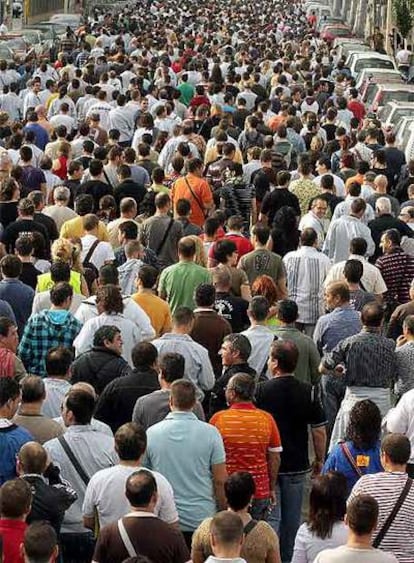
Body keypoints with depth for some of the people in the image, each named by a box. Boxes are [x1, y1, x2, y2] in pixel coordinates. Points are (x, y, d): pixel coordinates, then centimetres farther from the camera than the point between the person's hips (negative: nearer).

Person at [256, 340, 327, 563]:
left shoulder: (261, 391, -12)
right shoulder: (308, 392, -6)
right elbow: (319, 430, -2)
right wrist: (319, 460, 12)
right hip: (297, 465, 2)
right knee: (292, 519, 14)